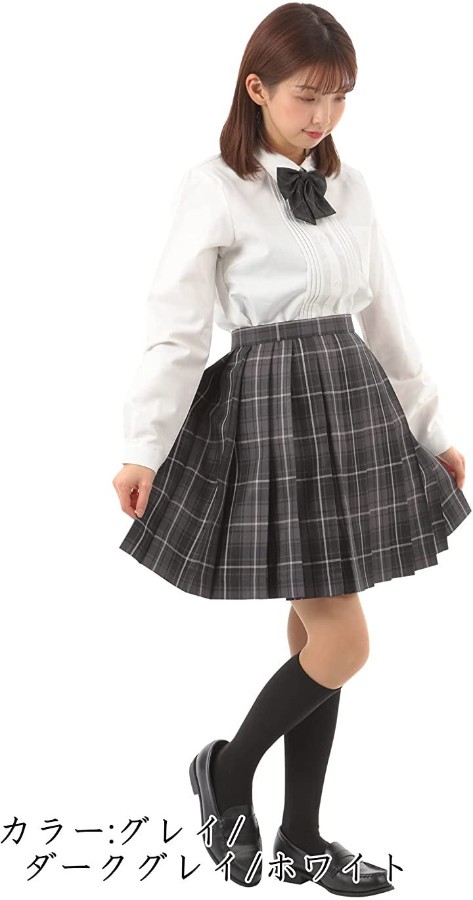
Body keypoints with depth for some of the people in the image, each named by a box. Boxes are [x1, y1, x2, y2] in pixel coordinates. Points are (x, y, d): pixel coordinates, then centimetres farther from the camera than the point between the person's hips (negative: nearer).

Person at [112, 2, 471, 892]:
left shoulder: (349, 187, 10)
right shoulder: (214, 187, -6)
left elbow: (385, 317, 14)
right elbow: (177, 324, -8)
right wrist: (144, 448, -11)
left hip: (354, 406, 6)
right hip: (272, 409, -6)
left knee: (315, 628, 11)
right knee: (343, 643, -6)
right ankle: (228, 769, 20)